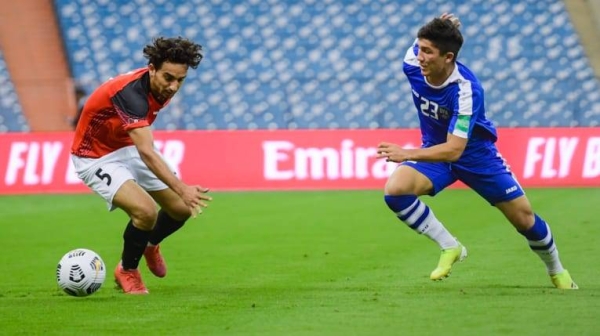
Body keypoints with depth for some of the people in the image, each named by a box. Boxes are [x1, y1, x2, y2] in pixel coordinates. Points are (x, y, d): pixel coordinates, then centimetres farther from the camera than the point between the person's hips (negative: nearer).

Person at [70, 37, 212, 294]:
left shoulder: (161, 87, -10)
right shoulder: (131, 93, -36)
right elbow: (147, 153, -47)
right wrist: (182, 189, -57)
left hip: (128, 149, 8)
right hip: (95, 157, -8)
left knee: (183, 209, 3)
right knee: (145, 211, -27)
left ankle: (150, 244, 36)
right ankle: (127, 271, 1)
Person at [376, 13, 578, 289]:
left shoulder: (466, 89, -35)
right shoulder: (413, 64, -21)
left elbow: (454, 150, -40)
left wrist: (407, 154, -49)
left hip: (475, 154, -4)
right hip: (435, 150, 4)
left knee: (524, 217, 3)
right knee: (395, 190, -26)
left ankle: (557, 272, 32)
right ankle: (450, 247, -9)